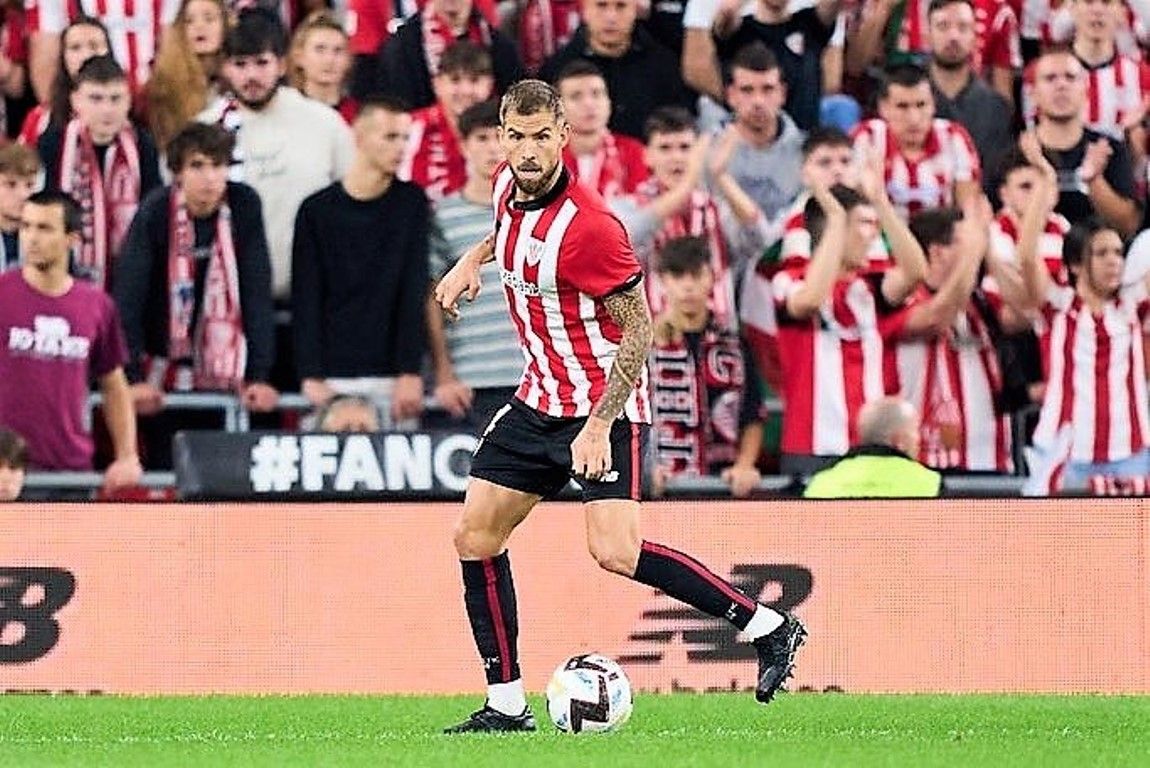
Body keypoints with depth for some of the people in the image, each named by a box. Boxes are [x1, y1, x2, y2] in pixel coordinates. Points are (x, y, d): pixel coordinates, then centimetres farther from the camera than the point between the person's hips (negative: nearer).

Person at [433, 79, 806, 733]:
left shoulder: (587, 225, -25)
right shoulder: (509, 187, 0)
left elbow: (637, 329, -21)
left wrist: (600, 424, -25)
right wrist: (474, 260, 16)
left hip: (604, 407, -9)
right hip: (540, 399, 9)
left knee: (615, 552, -22)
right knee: (476, 537, 4)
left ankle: (768, 627, -12)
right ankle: (507, 703, 13)